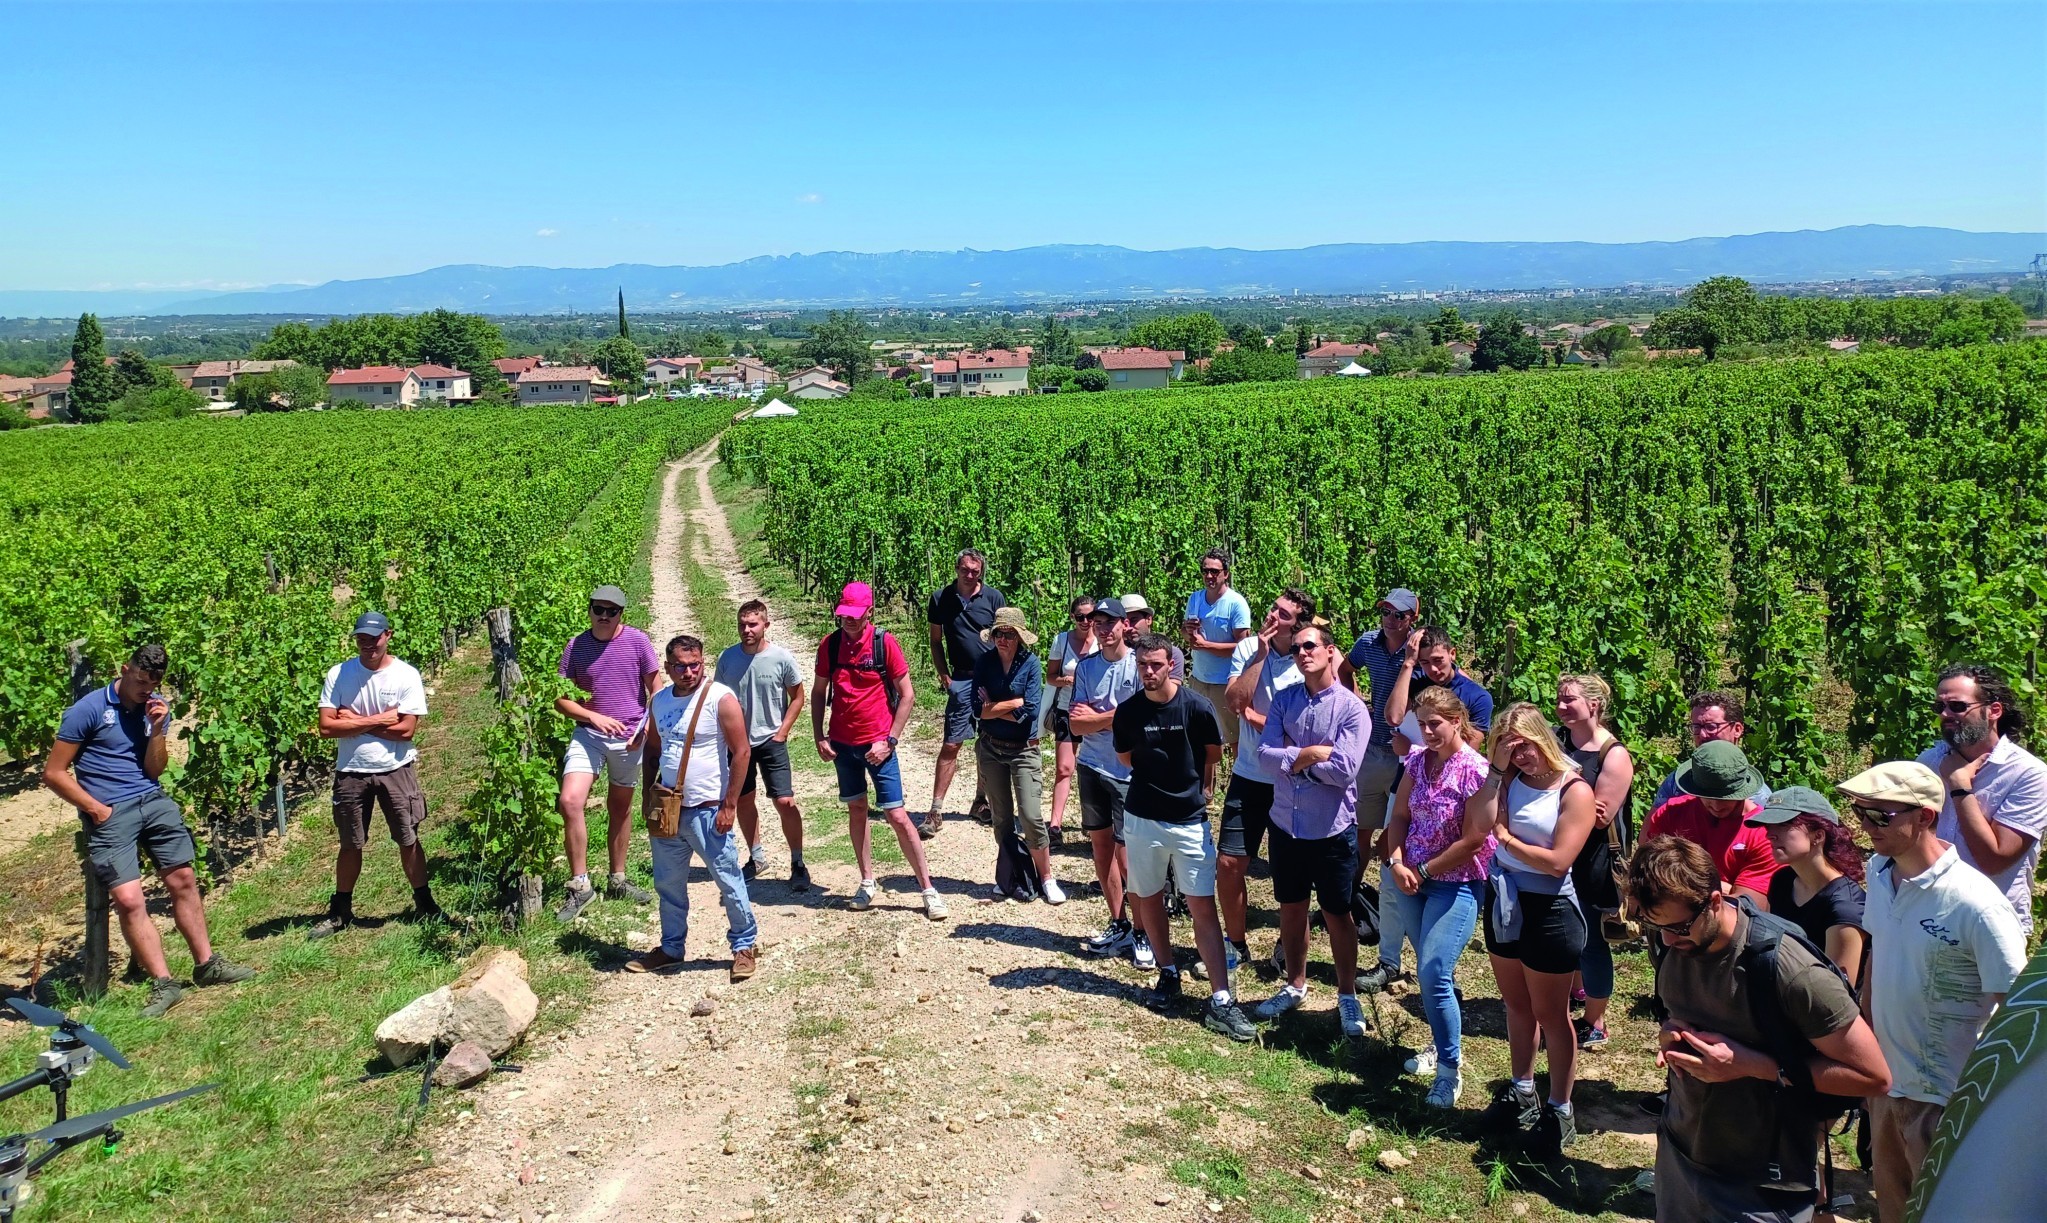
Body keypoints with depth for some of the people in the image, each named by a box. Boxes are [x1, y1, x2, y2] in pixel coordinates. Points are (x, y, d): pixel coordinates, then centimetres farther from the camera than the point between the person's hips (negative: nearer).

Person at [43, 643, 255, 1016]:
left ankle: (206, 964, 14)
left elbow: (154, 769, 3)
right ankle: (164, 984, -6)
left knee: (183, 880, 3)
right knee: (128, 899, -12)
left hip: (153, 801, 5)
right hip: (110, 814, -4)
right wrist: (95, 808, -8)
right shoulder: (89, 709, -6)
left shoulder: (157, 708, 8)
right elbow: (54, 772, -4)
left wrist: (157, 729, -11)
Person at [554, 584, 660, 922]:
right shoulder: (575, 647, -3)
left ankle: (617, 881, 30)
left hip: (630, 738, 0)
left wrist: (647, 727, -12)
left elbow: (655, 689, 0)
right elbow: (561, 698, 0)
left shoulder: (637, 641, -6)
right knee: (570, 801, -18)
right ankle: (580, 885, -7)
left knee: (620, 807, 15)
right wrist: (594, 717, -15)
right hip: (589, 733, 0)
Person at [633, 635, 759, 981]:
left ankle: (744, 945, 17)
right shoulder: (659, 701, 7)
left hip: (707, 810, -6)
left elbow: (742, 751, -13)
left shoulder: (721, 699, -12)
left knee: (729, 880, 2)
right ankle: (671, 947, 31)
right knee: (668, 884, 16)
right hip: (667, 808, 6)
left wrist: (729, 805, -15)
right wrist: (648, 795, 10)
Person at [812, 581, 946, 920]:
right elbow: (819, 692, 11)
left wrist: (889, 741, -12)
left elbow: (907, 695, -8)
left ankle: (929, 890, 4)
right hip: (842, 744, 4)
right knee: (856, 810, 13)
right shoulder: (830, 644, 0)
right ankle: (868, 882, 25)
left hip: (877, 744, -4)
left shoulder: (884, 643, -10)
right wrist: (819, 736, 2)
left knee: (897, 816, -5)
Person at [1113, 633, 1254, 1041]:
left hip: (1190, 820, -2)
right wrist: (1160, 775, 7)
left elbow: (1214, 753, 6)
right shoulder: (1127, 711, -4)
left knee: (1203, 906, -4)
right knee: (1149, 899, 13)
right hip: (1142, 819, 3)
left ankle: (1220, 1001, -3)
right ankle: (1168, 973, 33)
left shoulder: (1197, 707, -12)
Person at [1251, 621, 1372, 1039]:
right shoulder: (1283, 700, 0)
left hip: (1331, 829, -4)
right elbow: (1266, 754, -10)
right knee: (1291, 908, 18)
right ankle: (1295, 985, 37)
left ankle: (1347, 995, 27)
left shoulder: (1351, 708, -13)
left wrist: (1293, 757, -12)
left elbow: (1344, 770, -22)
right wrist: (1313, 753, -19)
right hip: (1286, 823, 4)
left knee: (1337, 914, 10)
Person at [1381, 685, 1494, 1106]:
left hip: (1456, 884, -6)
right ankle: (1441, 1043, 36)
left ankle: (1450, 1068, 2)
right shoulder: (1418, 760, 3)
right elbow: (1399, 815, 7)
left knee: (1433, 974, -13)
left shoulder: (1476, 771, -17)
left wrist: (1424, 871, -12)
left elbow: (1473, 840, -17)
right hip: (1411, 878, 6)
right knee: (1431, 971, 17)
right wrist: (1397, 862, -9)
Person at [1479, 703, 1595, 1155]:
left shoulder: (1574, 791, -16)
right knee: (1516, 1005, 20)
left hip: (1548, 910, -6)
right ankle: (1521, 1092, 37)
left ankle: (1560, 1111, 21)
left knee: (1550, 1014, 7)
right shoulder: (1511, 779, 0)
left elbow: (1558, 861, -21)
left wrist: (1506, 839, -11)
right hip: (1502, 901, 6)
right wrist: (1496, 769, -17)